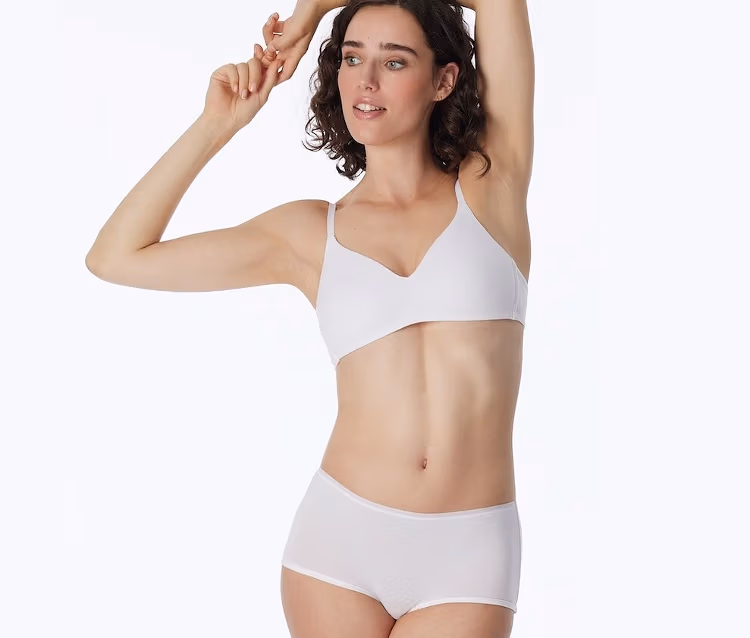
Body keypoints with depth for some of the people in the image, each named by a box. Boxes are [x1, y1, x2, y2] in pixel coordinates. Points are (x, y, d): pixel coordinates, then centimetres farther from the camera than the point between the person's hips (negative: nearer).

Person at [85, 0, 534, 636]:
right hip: (341, 533, 2)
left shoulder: (491, 186, 2)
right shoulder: (309, 234, 6)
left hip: (468, 555, -1)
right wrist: (218, 125, 4)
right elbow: (115, 257, 4)